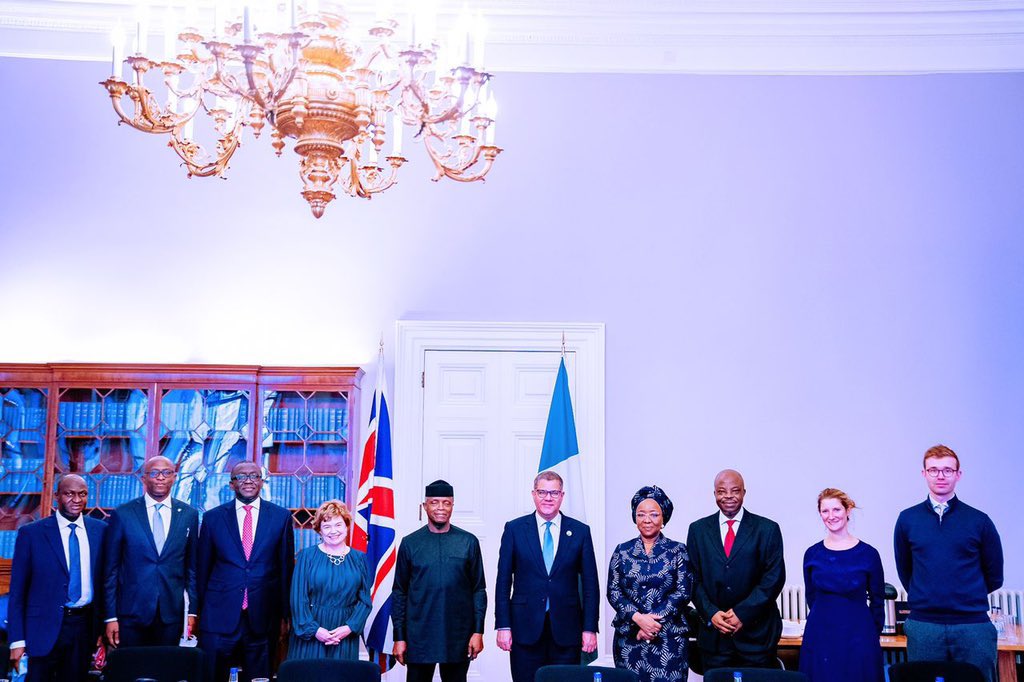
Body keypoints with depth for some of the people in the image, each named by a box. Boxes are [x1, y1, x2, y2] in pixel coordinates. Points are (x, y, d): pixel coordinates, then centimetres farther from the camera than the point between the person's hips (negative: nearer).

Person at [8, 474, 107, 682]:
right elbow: (17, 591, -2)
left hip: (85, 626, 2)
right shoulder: (31, 533, -2)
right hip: (46, 627, -2)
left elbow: (105, 580, 9)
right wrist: (17, 640, -8)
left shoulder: (101, 530, 6)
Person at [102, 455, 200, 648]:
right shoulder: (122, 514, 0)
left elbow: (192, 566, 10)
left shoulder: (189, 515, 6)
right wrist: (110, 616, -2)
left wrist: (192, 610, 5)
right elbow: (110, 568, 2)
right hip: (132, 612, -1)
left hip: (172, 614, 1)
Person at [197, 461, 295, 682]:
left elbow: (286, 568, 6)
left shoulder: (281, 517, 4)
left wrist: (285, 614, 6)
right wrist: (200, 612, 8)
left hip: (263, 617, 0)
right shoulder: (213, 518, 5)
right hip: (220, 615, 0)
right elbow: (203, 569, 9)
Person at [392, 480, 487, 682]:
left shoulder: (469, 542, 4)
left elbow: (479, 590, 5)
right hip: (419, 636, 0)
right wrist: (399, 637, 1)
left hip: (458, 637, 0)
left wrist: (478, 631, -3)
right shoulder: (410, 543, 4)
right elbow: (399, 593, 5)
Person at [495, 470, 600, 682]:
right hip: (526, 628, 0)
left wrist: (590, 628, 0)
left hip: (566, 631, 1)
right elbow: (503, 581, 3)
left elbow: (590, 584, 6)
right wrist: (503, 626, -3)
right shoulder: (514, 529, 4)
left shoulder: (580, 531, 6)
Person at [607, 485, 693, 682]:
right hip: (629, 637, 1)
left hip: (669, 638, -1)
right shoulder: (623, 551, 7)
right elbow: (613, 591, 2)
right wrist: (638, 618, -13)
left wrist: (654, 621, -13)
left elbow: (683, 592, -4)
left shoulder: (678, 550, 3)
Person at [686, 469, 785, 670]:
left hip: (756, 632, -1)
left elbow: (774, 577, -4)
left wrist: (743, 613, -12)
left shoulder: (767, 529, 2)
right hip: (713, 632, 2)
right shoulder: (698, 530, 8)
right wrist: (711, 613, -8)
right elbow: (694, 578, 6)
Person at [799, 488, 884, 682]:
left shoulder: (868, 554, -4)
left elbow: (877, 602, 5)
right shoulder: (812, 554, 2)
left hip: (858, 639, -2)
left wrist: (871, 634, 8)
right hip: (820, 639, 2)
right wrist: (827, 621, 12)